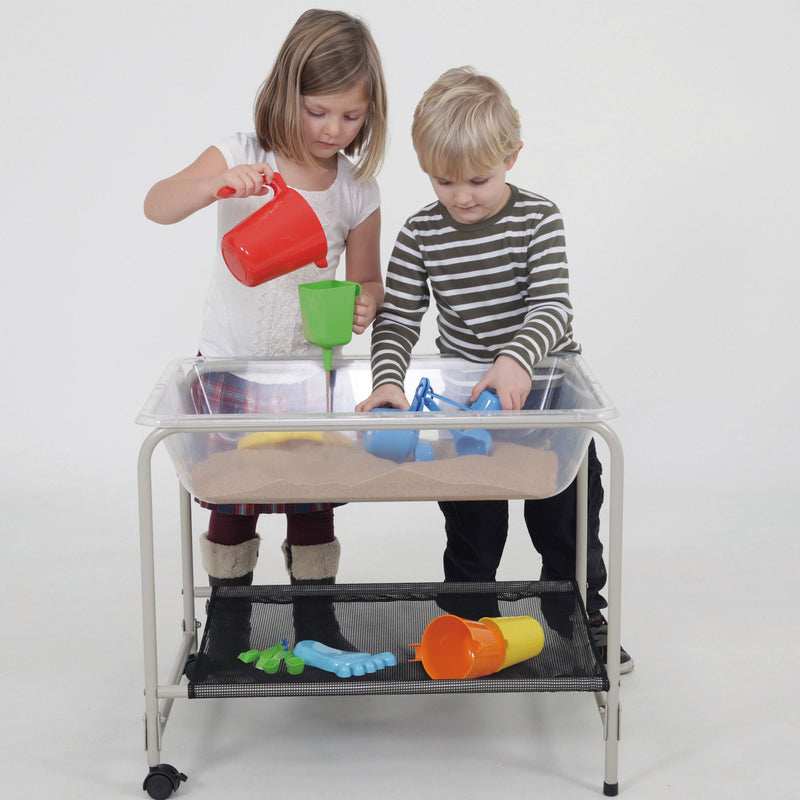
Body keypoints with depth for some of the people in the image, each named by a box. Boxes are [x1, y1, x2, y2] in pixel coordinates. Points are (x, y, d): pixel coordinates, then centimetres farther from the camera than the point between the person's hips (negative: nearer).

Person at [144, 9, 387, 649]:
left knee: (313, 503, 6)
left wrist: (365, 304, -19)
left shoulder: (358, 189, -3)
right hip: (231, 365, -1)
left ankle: (316, 624, 23)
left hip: (311, 371, 2)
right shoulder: (241, 159, -9)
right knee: (231, 502, 8)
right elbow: (157, 206, -20)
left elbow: (366, 279, 5)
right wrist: (218, 183, -39)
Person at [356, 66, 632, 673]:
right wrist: (388, 380, -26)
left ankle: (583, 614, 31)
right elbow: (397, 319, -8)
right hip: (467, 396, 1)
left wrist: (516, 359, -40)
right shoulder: (421, 235, -8)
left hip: (547, 388, -1)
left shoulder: (538, 219, -13)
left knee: (568, 518, 11)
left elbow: (552, 306, -22)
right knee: (472, 530, 11)